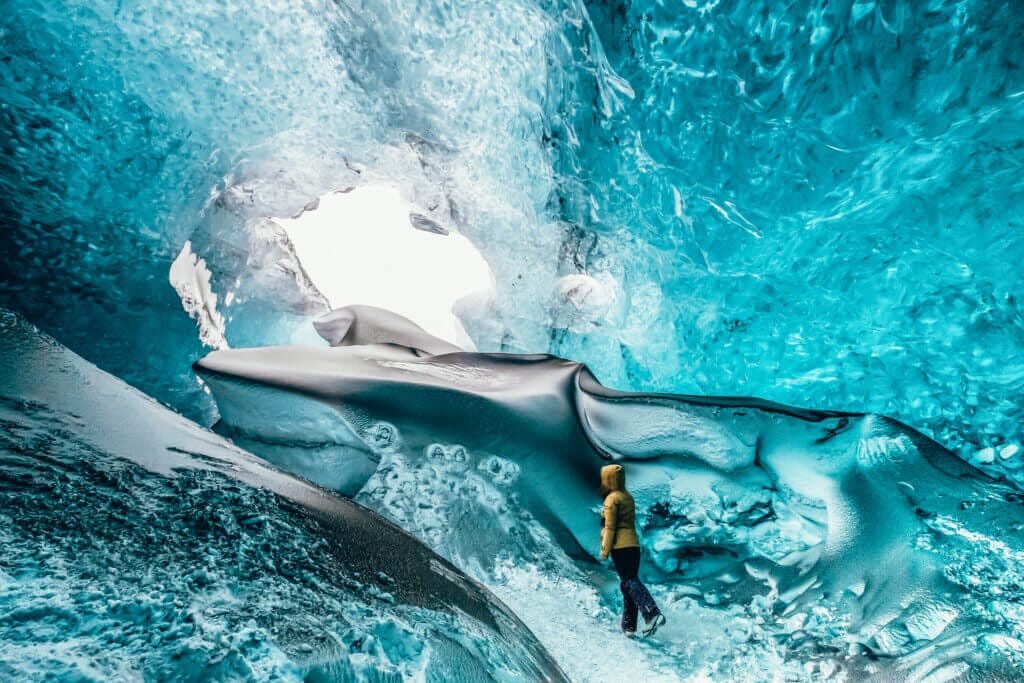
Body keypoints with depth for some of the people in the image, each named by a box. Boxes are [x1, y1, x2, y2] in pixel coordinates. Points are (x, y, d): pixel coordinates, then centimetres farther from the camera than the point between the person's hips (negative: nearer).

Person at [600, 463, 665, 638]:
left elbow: (610, 527, -12)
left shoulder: (612, 499, -8)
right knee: (628, 583, 10)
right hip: (634, 544, 8)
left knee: (629, 582, -11)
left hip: (620, 547, -8)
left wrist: (604, 551, -8)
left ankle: (652, 614, -25)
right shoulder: (628, 497, 16)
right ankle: (629, 626, 13)